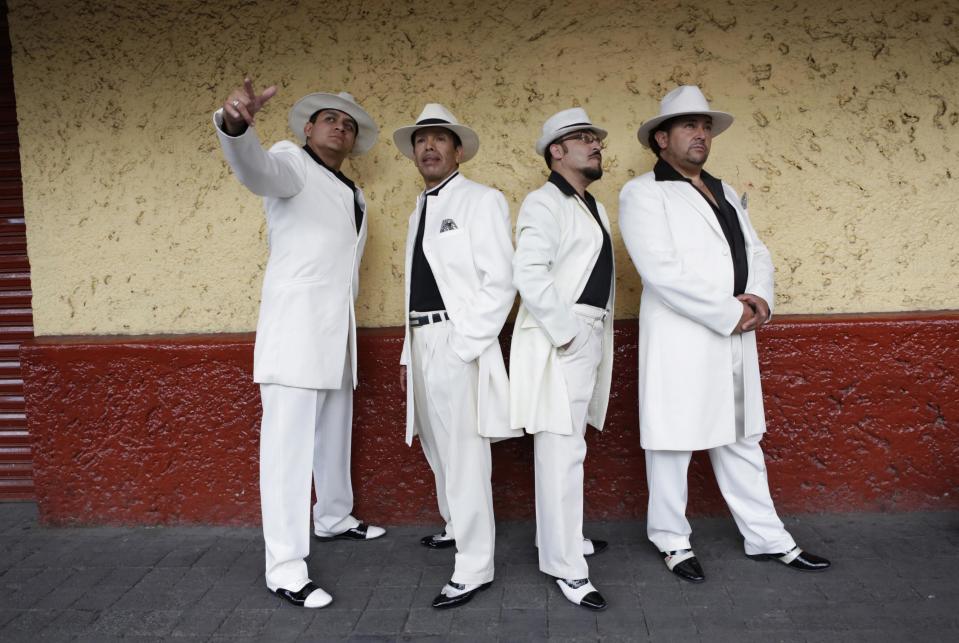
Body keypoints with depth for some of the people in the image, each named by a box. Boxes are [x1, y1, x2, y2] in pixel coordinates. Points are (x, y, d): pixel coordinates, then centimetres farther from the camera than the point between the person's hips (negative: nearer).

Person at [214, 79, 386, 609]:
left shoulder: (354, 195, 21)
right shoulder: (291, 163, -2)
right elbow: (256, 169, -27)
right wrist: (234, 124, -48)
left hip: (337, 329, 8)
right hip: (295, 323, -8)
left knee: (334, 432, 17)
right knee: (289, 441, -9)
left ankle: (333, 519, 35)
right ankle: (285, 568, -5)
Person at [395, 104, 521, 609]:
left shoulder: (481, 201, -5)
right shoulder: (419, 210, 18)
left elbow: (500, 280, -12)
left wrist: (464, 345, -17)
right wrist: (408, 353, 16)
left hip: (458, 343, -8)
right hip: (422, 342, 8)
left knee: (464, 454, -5)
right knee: (438, 449, 19)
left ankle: (474, 569, 7)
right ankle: (458, 527, 38)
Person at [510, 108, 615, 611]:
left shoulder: (595, 208, 21)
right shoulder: (544, 202, -7)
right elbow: (530, 275, -19)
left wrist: (600, 335, 12)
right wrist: (566, 334, -18)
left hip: (590, 337, 9)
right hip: (560, 338, -9)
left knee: (568, 447, 17)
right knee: (562, 452, -6)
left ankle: (562, 536, 32)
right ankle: (566, 566, 2)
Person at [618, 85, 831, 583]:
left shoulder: (726, 193, 19)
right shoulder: (643, 193, -6)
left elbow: (757, 253, 16)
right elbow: (662, 271, -17)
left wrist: (758, 297, -6)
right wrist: (730, 313, -15)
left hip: (735, 339, 7)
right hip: (679, 341, -7)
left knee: (740, 440, 16)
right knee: (673, 441, 4)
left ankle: (766, 538, 29)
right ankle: (672, 541, 21)